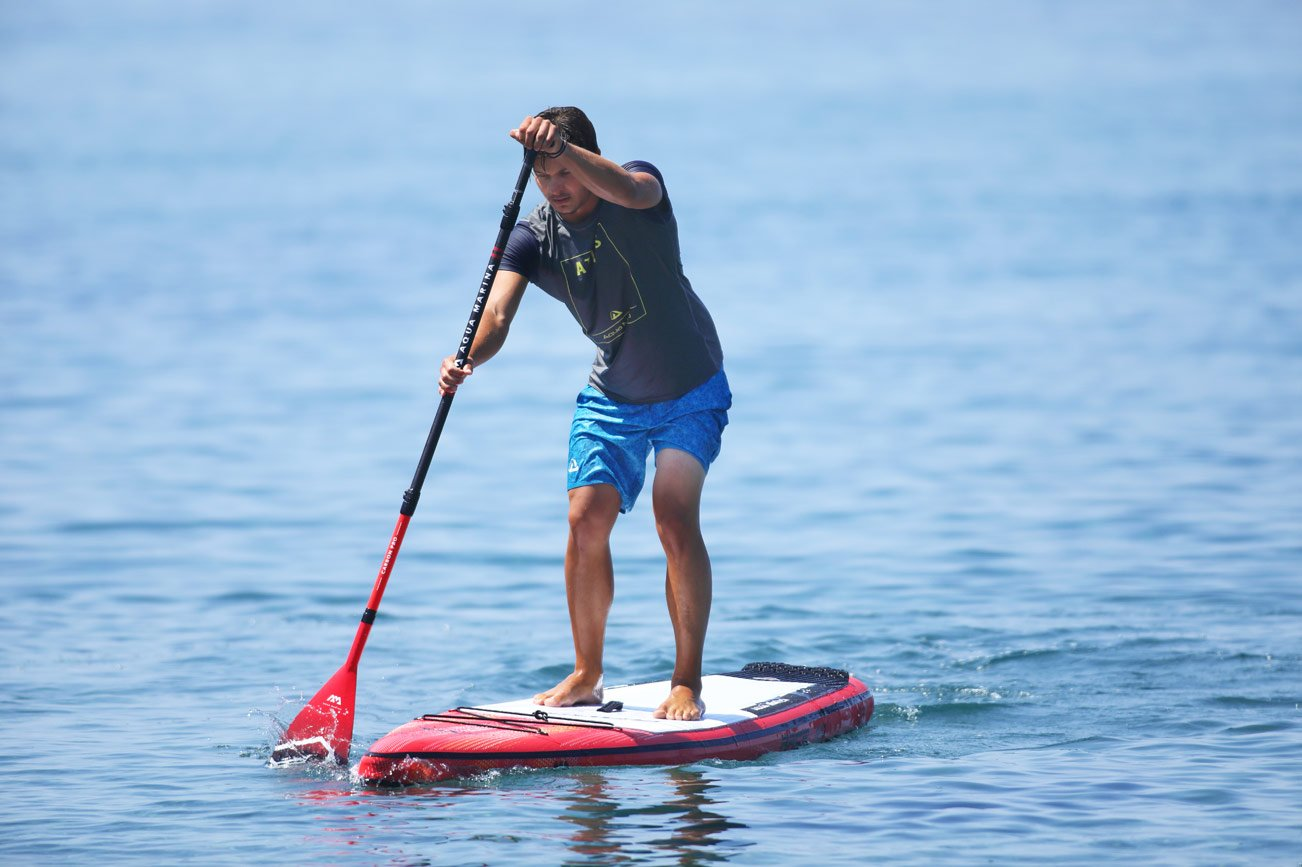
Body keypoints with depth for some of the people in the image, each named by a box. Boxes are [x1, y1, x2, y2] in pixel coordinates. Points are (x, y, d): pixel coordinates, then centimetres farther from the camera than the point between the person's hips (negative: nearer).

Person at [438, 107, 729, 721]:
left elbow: (628, 189, -46)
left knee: (675, 517, -18)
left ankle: (687, 683, -13)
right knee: (587, 517, -9)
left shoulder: (640, 185, -20)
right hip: (612, 396, 4)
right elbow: (498, 312, -26)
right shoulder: (533, 238, -11)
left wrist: (563, 146, -63)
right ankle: (586, 677, 7)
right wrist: (467, 358, -47)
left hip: (690, 392, -4)